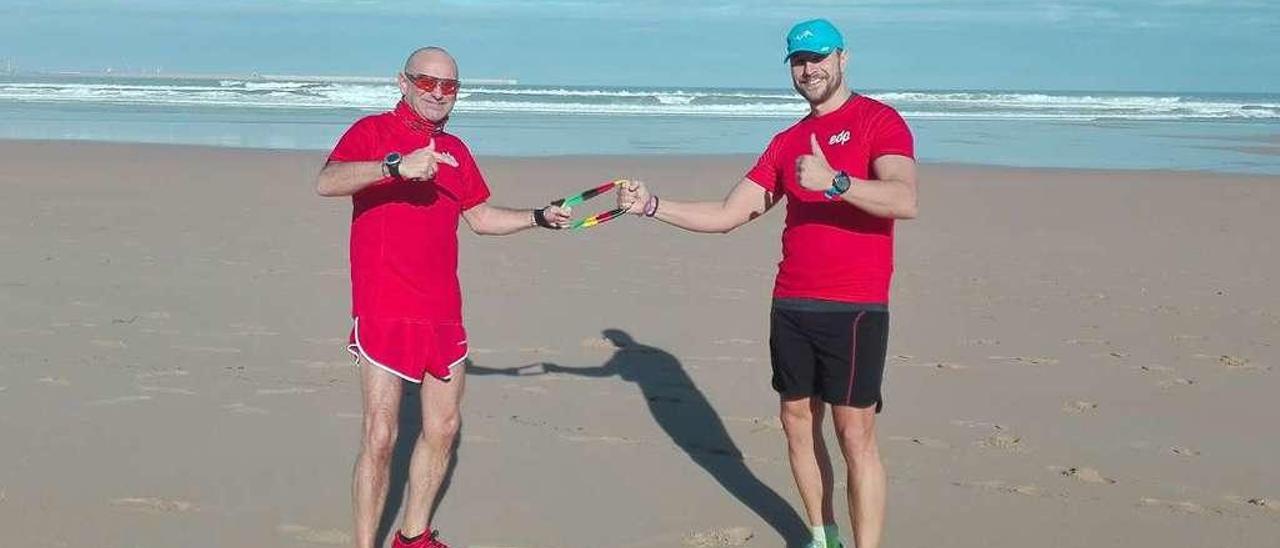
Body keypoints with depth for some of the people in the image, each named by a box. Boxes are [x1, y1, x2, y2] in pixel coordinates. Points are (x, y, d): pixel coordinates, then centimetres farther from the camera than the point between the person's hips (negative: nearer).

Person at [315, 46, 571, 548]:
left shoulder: (454, 150, 14)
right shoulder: (373, 131, -6)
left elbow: (480, 217, 26)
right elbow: (326, 183, -24)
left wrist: (539, 217, 14)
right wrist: (396, 165, -37)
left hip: (442, 313, 7)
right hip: (385, 313, -7)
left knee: (443, 428, 14)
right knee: (380, 437, -8)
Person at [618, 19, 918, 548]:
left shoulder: (879, 120, -4)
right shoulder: (787, 142, 14)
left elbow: (905, 201, -21)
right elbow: (726, 216, 11)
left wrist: (834, 182, -34)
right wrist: (652, 205, 2)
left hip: (854, 308, -6)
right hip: (791, 307, 7)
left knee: (855, 434, -6)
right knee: (798, 421, 12)